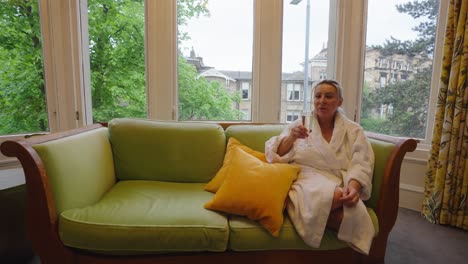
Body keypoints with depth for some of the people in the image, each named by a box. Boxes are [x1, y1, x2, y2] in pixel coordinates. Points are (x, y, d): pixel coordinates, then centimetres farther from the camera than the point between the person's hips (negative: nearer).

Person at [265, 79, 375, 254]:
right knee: (332, 197, -35)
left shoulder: (354, 131, 12)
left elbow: (360, 165, 0)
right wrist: (291, 138, -13)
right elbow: (276, 156, 7)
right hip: (304, 181, -1)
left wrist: (353, 187, -22)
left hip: (338, 186, 2)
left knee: (353, 212, -33)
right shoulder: (300, 124, 13)